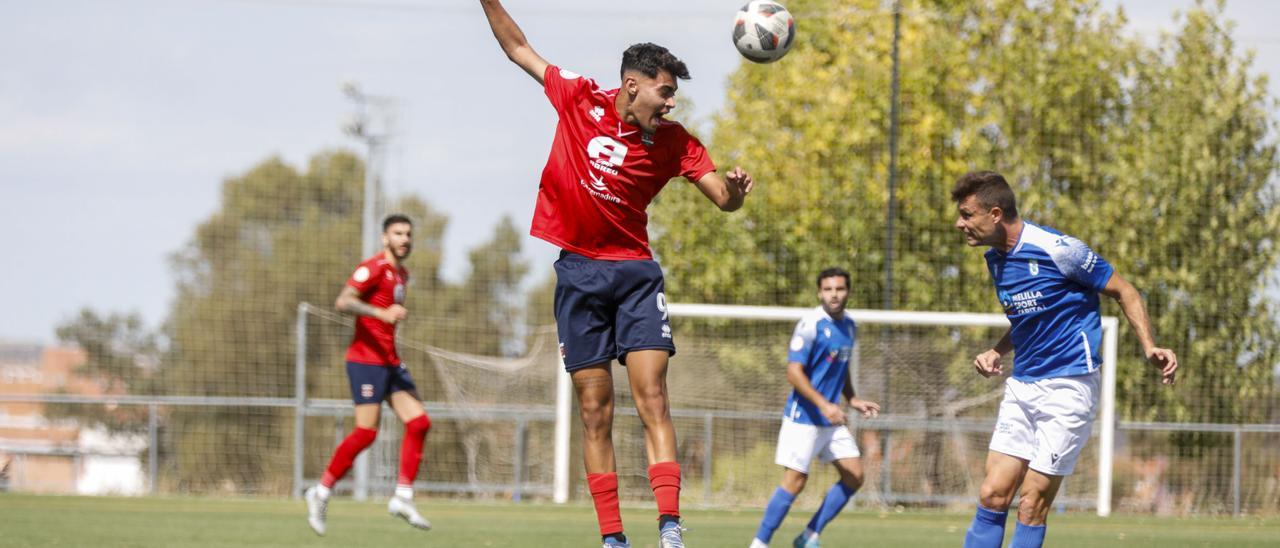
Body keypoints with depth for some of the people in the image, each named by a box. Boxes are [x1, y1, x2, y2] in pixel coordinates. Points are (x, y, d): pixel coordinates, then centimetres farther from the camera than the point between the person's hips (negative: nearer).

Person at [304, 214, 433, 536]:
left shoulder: (402, 273, 17)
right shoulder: (374, 268, -11)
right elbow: (342, 302, -22)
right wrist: (381, 313, -32)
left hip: (390, 362, 9)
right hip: (366, 361, -9)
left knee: (418, 422, -2)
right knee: (366, 432, -13)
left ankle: (403, 498, 0)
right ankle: (321, 493, 0)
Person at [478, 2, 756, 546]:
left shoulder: (672, 140, -3)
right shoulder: (579, 99, -2)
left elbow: (723, 198, -6)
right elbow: (519, 49, 11)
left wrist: (734, 190, -28)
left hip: (635, 273, -1)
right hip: (578, 271, 1)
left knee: (652, 400, -13)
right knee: (595, 413, 1)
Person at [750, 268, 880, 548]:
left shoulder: (849, 326, 10)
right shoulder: (811, 325, -15)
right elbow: (794, 372, -19)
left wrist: (853, 400, 13)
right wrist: (824, 405, -27)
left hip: (831, 419, 8)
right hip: (803, 417, -8)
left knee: (854, 476, 3)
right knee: (795, 481, -10)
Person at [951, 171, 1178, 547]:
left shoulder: (1056, 249, -16)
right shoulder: (996, 260, 8)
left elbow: (1123, 292, -6)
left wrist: (1149, 347, -18)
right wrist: (995, 352, 6)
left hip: (1067, 387, -7)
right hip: (1021, 386, 7)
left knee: (1032, 505, -8)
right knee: (993, 496, 0)